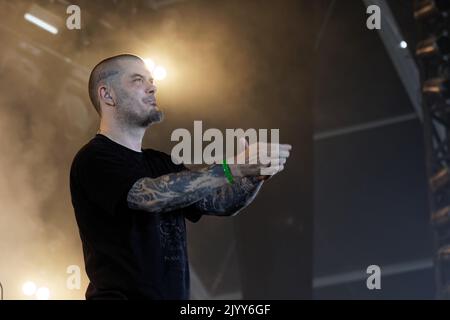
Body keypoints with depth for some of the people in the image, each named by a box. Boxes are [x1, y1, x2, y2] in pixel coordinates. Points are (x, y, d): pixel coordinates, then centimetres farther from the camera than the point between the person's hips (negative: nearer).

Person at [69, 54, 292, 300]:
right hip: (121, 292, -7)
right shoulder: (94, 159, -6)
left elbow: (220, 202, 8)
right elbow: (153, 196, -22)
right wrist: (234, 168, -25)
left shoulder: (161, 163, 18)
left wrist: (256, 174, -11)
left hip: (176, 294, 7)